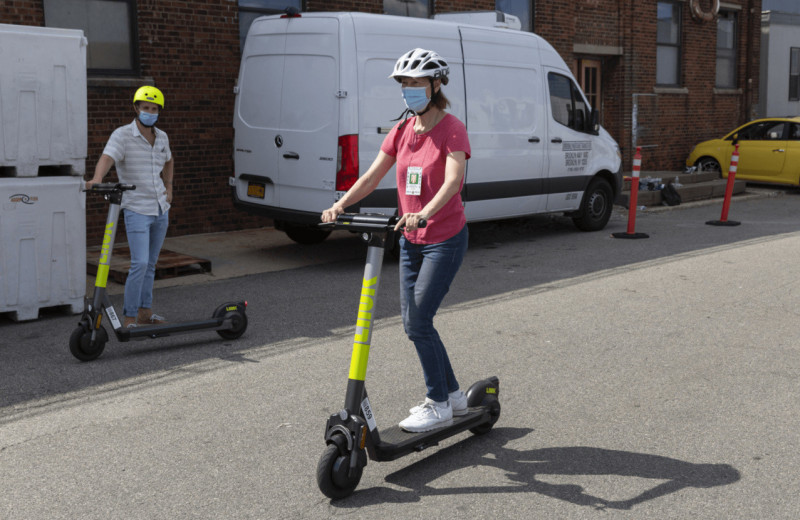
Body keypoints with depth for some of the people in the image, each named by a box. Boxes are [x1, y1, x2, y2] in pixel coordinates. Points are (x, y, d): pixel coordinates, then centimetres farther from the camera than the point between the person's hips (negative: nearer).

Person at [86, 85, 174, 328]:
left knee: (150, 263, 12)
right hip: (137, 210, -6)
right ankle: (129, 317, -7)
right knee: (140, 263, -14)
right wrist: (97, 180, -47)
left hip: (160, 209, 6)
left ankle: (145, 311, 21)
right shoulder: (122, 135, -10)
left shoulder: (161, 137, 9)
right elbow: (107, 158, -27)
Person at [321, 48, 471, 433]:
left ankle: (438, 406, 8)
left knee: (417, 322, -9)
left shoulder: (451, 129, -13)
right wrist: (341, 205, -14)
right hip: (411, 241, 7)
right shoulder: (402, 130, 7)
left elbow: (453, 180, -29)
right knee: (414, 322, 10)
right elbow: (372, 176, 2)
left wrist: (424, 213, -46)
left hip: (445, 239, -7)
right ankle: (453, 395, 27)